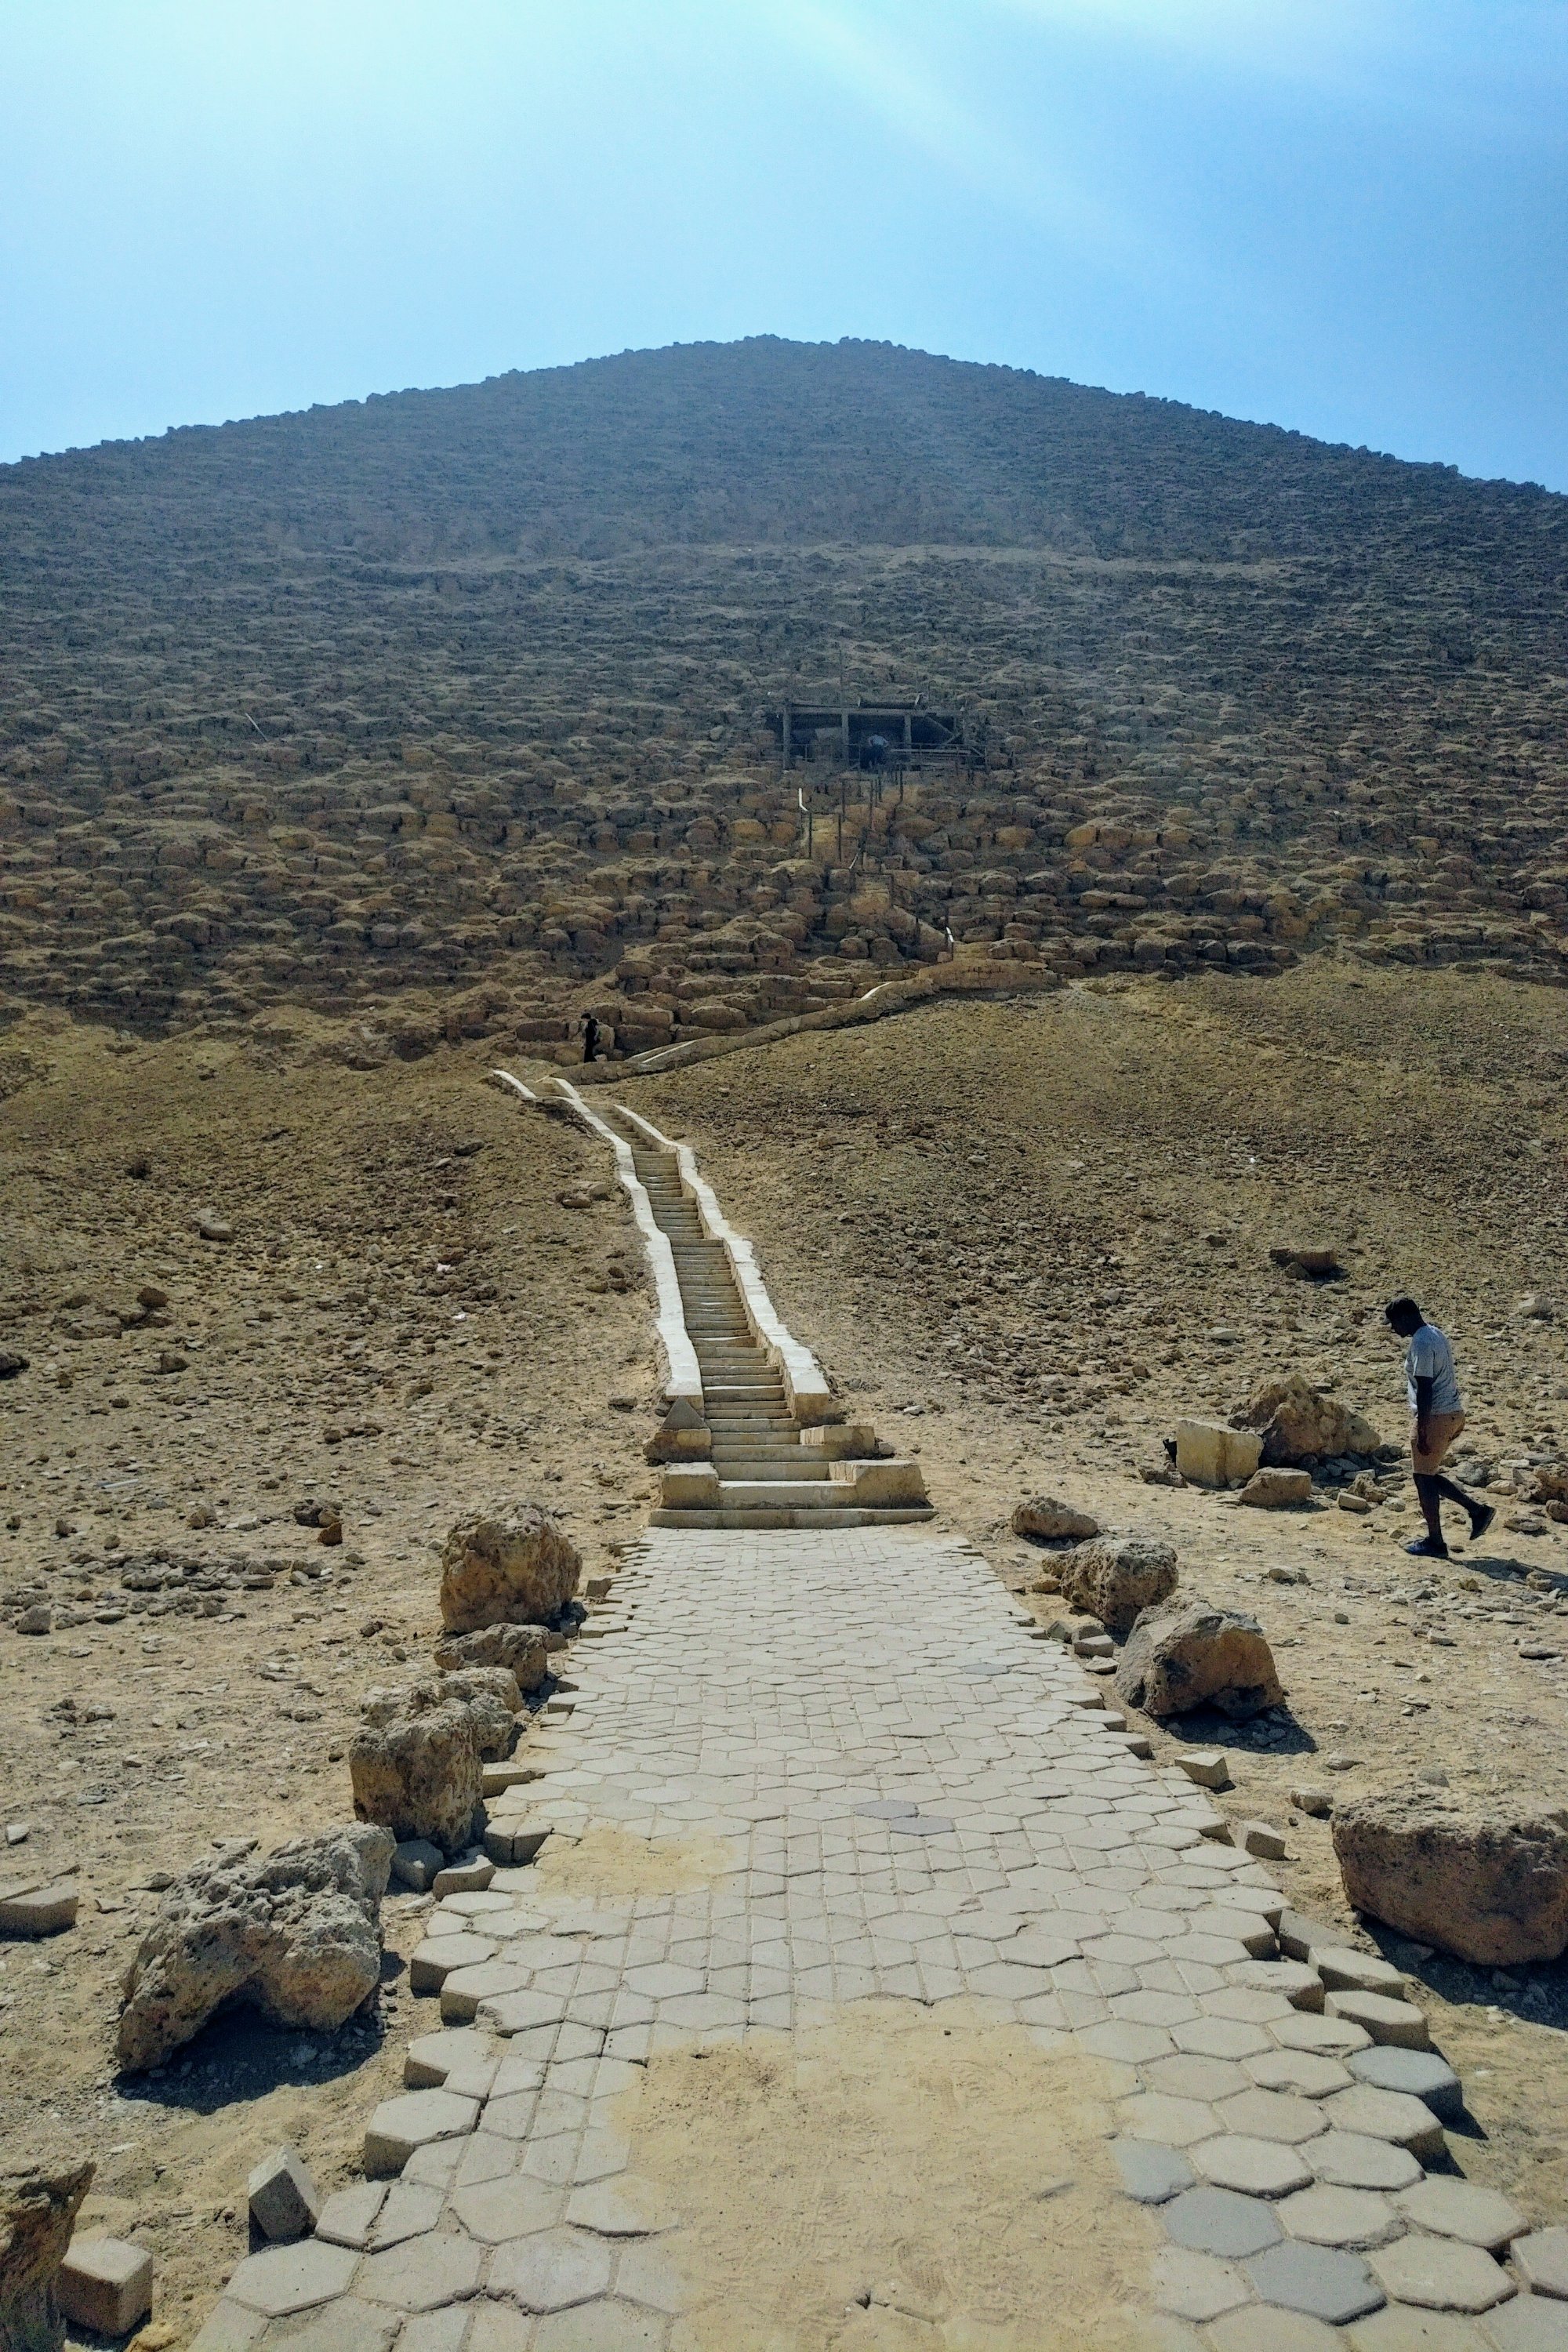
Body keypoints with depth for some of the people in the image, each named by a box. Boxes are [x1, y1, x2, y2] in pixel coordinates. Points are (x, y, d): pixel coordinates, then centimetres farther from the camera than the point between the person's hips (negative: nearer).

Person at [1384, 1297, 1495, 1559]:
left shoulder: (1421, 1344, -19)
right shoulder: (1437, 1335, 13)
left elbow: (1424, 1389, -22)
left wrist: (1421, 1431, -20)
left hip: (1434, 1417, -10)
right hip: (1453, 1413, 10)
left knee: (1424, 1478, 0)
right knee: (1429, 1476, 18)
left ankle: (1435, 1543, 6)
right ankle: (1477, 1509, 15)